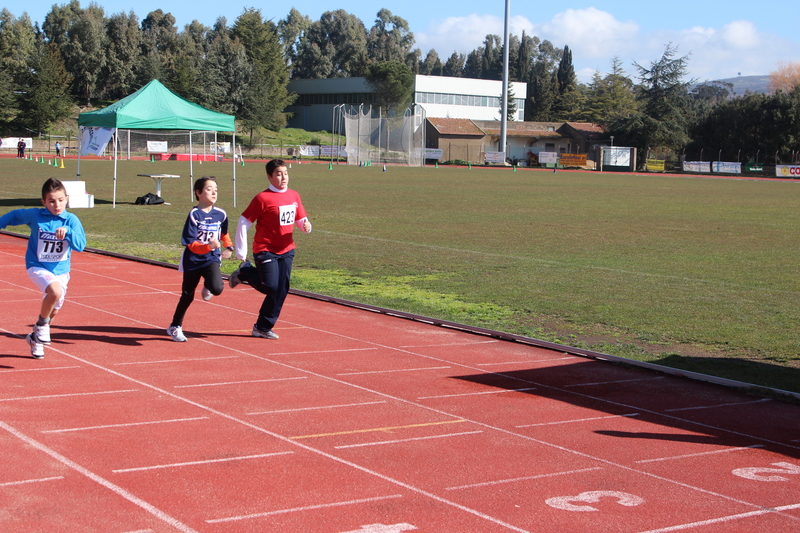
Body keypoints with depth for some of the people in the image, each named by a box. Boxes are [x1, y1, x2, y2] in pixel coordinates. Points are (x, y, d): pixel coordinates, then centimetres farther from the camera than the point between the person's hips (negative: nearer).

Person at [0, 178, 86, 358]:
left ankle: (35, 338, 40)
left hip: (61, 270, 3)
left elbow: (80, 245, -20)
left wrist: (68, 232, -36)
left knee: (54, 311, 13)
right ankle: (41, 325, -6)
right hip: (38, 267, -3)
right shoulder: (34, 215, -10)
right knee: (55, 291, -32)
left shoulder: (71, 220, -10)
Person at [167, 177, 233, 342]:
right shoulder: (194, 215, -15)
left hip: (212, 259, 2)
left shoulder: (221, 214, -2)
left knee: (217, 288, -25)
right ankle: (175, 327, 33)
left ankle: (207, 286, 14)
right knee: (187, 295, 11)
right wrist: (208, 246, -33)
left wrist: (228, 247, 4)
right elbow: (191, 244, -17)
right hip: (193, 260, -2)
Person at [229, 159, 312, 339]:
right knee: (271, 287, -15)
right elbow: (243, 223, -9)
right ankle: (245, 272, 14)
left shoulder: (294, 196, 7)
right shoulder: (263, 198, -11)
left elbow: (301, 219, 17)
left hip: (286, 251, 6)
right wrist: (241, 253, -10)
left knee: (281, 290, 3)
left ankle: (263, 328, 16)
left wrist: (306, 226, -10)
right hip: (265, 250, -6)